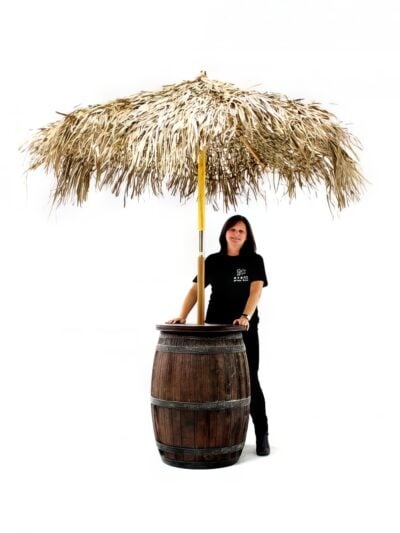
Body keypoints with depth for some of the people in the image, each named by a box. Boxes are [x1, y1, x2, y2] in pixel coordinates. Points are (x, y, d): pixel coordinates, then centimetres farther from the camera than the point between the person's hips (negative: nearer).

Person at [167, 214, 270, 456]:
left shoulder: (255, 261, -1)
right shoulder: (213, 261, 5)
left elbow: (256, 290, -15)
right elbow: (195, 290, -1)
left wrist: (245, 317, -32)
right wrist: (183, 316, -17)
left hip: (245, 330, -2)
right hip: (215, 328, 3)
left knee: (249, 380, -2)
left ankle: (262, 435, 9)